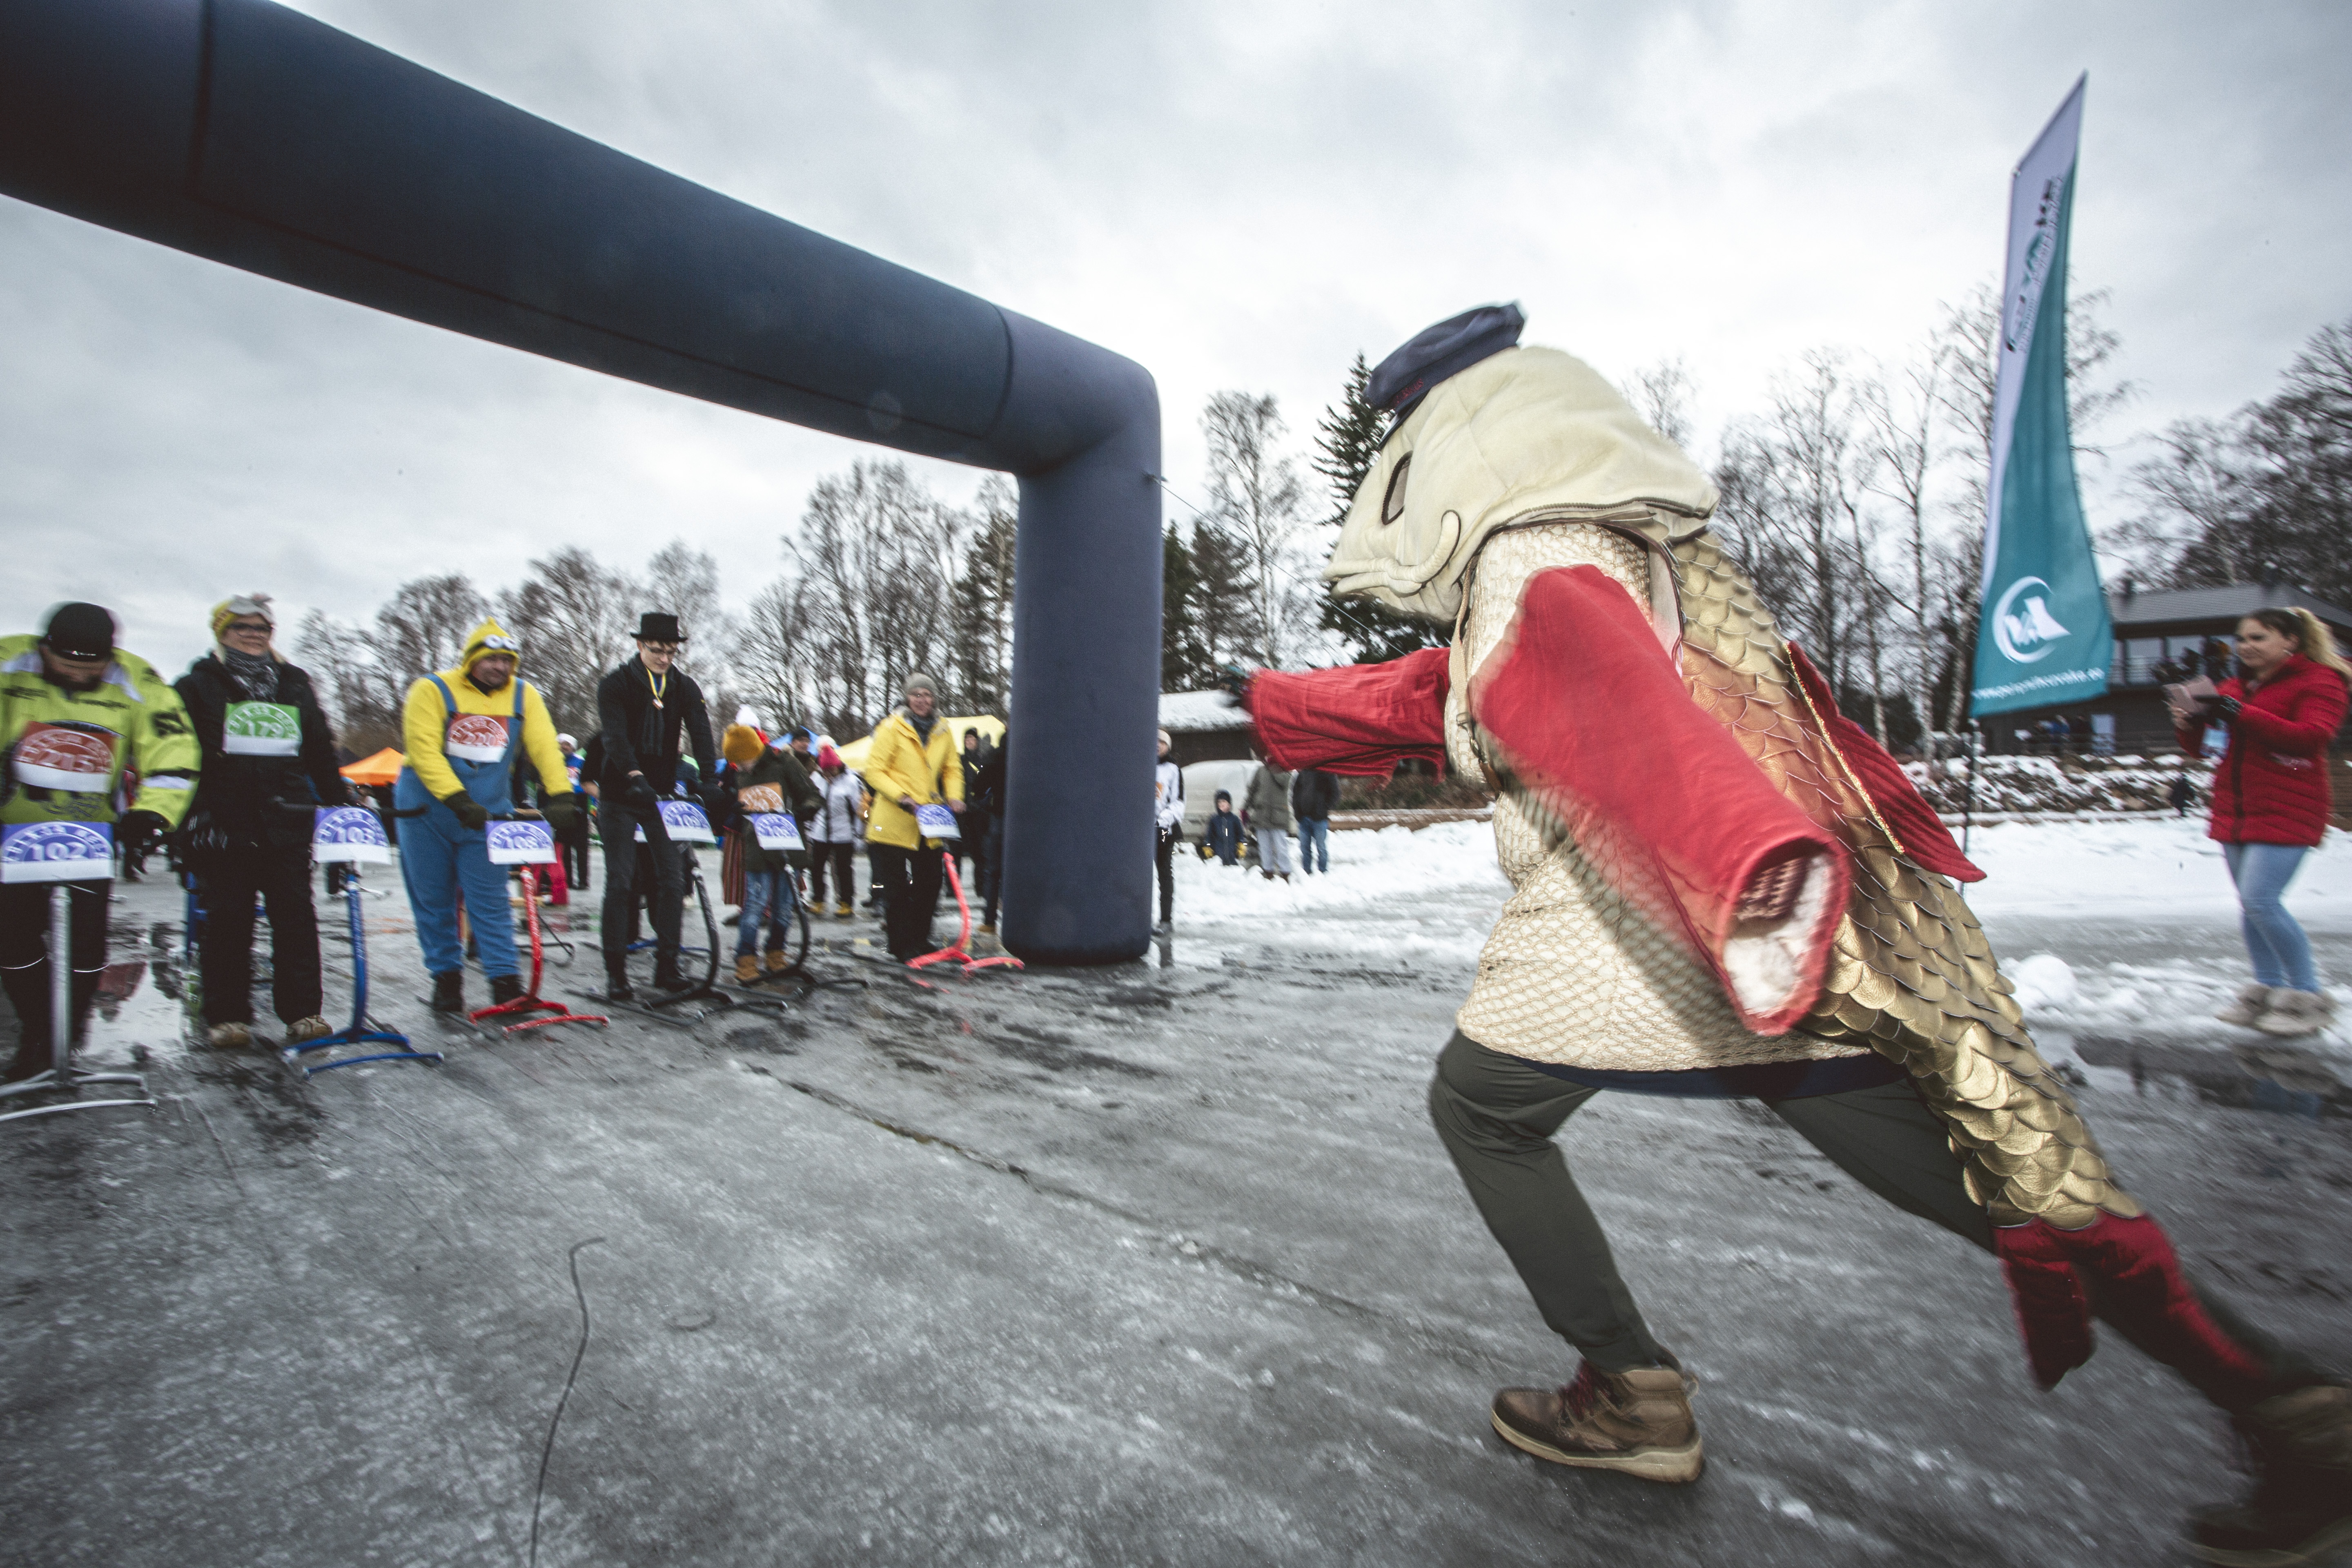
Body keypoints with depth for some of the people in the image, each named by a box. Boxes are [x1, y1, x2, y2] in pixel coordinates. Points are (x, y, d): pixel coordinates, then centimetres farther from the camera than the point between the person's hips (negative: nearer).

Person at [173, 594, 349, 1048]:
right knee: (227, 918, 1)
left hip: (286, 823, 2)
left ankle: (304, 1010, 2)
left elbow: (321, 750, 19)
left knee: (295, 914, -1)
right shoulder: (199, 685, 9)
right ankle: (227, 1015, 10)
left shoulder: (295, 685, 18)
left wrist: (339, 799, 12)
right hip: (223, 822, -2)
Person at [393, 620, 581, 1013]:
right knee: (434, 902, 7)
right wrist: (458, 800, -28)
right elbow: (423, 751, -17)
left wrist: (560, 796, -23)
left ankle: (506, 982, 0)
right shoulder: (432, 690, -8)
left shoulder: (524, 695, 0)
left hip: (488, 815, 1)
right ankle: (446, 977, 20)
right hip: (428, 813, -1)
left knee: (491, 903, -2)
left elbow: (544, 747, -9)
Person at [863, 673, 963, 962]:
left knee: (929, 885, 11)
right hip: (894, 822, -5)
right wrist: (901, 796, -20)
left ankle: (919, 940, 26)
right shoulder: (892, 728, -5)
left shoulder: (942, 732, 10)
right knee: (896, 888, 2)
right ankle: (901, 946, 13)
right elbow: (875, 770, -7)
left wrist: (954, 796, -2)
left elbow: (952, 769, 17)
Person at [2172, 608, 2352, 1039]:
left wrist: (2239, 714, -24)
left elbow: (2311, 736, -19)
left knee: (2261, 900, -14)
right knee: (2250, 903, 9)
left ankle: (2308, 997, 1)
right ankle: (2267, 989, 20)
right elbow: (2198, 746, 16)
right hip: (2235, 808, 7)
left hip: (2286, 810, -6)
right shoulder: (2236, 687, 14)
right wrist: (2190, 723, -6)